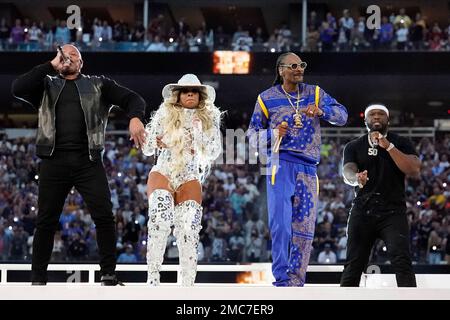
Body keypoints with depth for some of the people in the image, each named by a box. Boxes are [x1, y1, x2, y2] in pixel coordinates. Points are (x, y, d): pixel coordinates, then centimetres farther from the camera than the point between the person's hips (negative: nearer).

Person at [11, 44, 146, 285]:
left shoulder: (98, 85, 17)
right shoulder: (46, 85, 18)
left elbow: (131, 98, 8)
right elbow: (17, 89, 0)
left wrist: (135, 117, -15)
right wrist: (51, 66, 1)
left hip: (88, 161, 0)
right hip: (55, 161, 1)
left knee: (104, 216, -10)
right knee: (46, 221, 2)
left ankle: (108, 276, -4)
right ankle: (38, 280, 8)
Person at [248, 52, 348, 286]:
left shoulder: (314, 93, 12)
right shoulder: (267, 98, 7)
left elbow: (342, 115, 3)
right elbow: (252, 134, 10)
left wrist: (321, 111, -17)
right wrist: (271, 134, -12)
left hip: (308, 168, 3)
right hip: (281, 163, -3)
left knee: (304, 229, 4)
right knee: (281, 224, -16)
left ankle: (296, 283, 12)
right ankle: (281, 280, -10)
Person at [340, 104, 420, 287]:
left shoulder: (400, 143, 6)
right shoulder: (354, 146, 10)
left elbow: (414, 170, -10)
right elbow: (347, 172, -7)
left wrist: (388, 147, -18)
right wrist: (356, 178, -32)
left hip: (393, 211, -2)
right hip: (362, 211, 2)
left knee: (401, 261, -19)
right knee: (353, 264, 3)